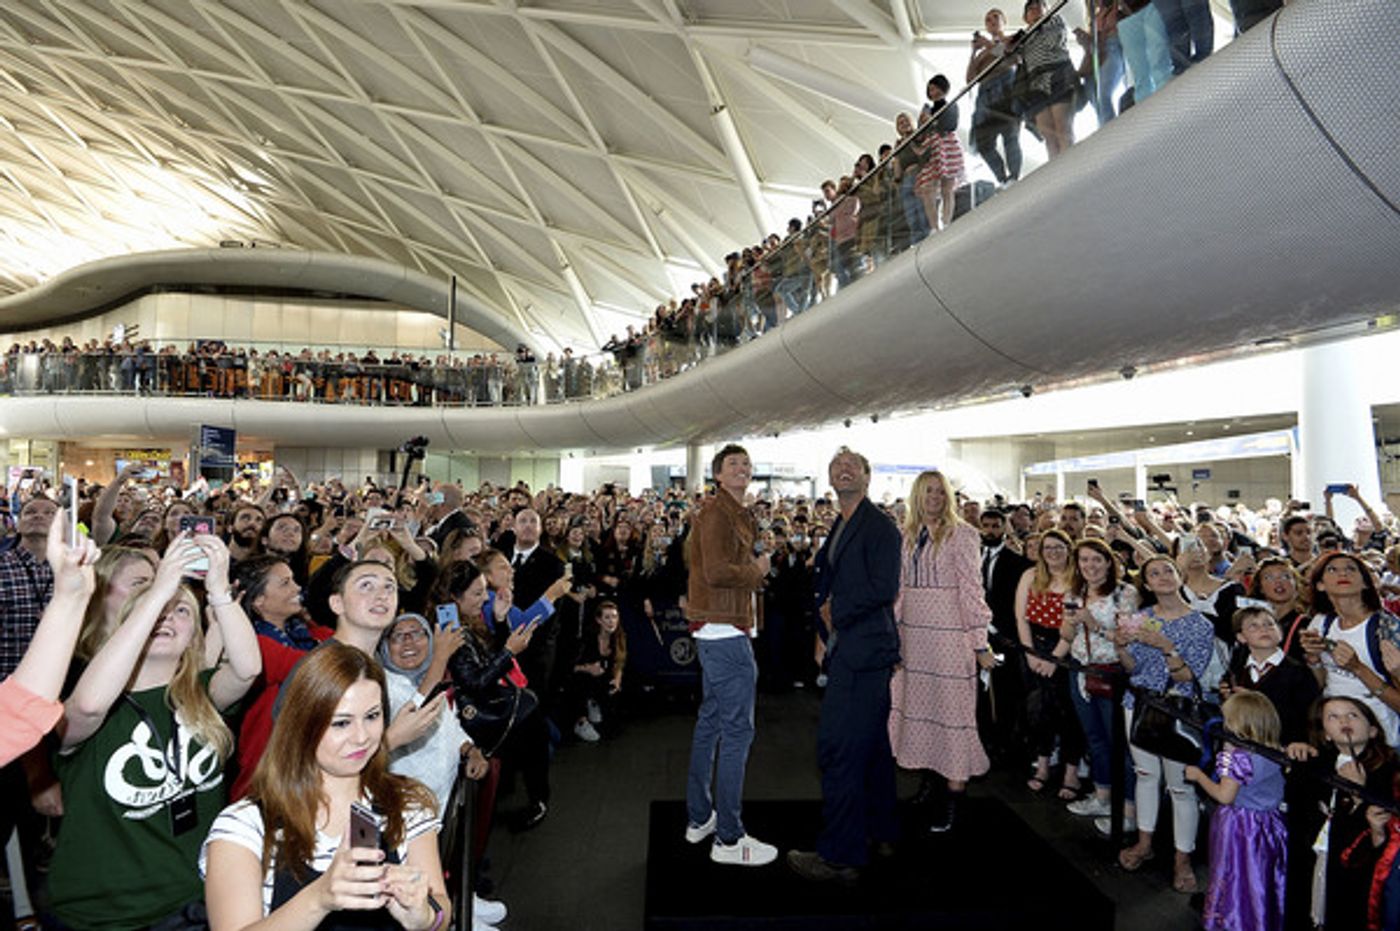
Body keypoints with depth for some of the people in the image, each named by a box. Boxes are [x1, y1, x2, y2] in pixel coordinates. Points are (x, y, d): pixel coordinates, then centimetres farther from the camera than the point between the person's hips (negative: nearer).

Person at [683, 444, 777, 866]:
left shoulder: (732, 513, 19)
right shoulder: (717, 512, -14)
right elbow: (717, 571, -25)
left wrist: (755, 565, 0)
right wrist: (757, 570, -10)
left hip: (715, 631, 11)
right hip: (725, 631, -11)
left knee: (711, 721, 17)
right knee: (737, 729, -6)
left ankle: (699, 817, 29)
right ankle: (728, 838, 2)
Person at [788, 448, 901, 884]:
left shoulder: (879, 526, -13)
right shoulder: (839, 528, 16)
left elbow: (883, 588, -21)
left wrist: (836, 612, -11)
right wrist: (827, 628, 10)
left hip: (862, 652, -10)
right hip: (848, 649, 10)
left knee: (838, 747, -9)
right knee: (871, 745, 19)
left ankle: (839, 856, 0)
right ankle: (879, 832, 33)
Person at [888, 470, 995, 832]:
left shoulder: (961, 533, -6)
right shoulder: (907, 535, 10)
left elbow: (971, 589, -8)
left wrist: (980, 642, -10)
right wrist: (891, 632, 11)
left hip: (949, 632, -5)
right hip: (911, 633, 6)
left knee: (951, 704, -1)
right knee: (916, 704, 10)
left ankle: (954, 794, 9)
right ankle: (927, 781, 25)